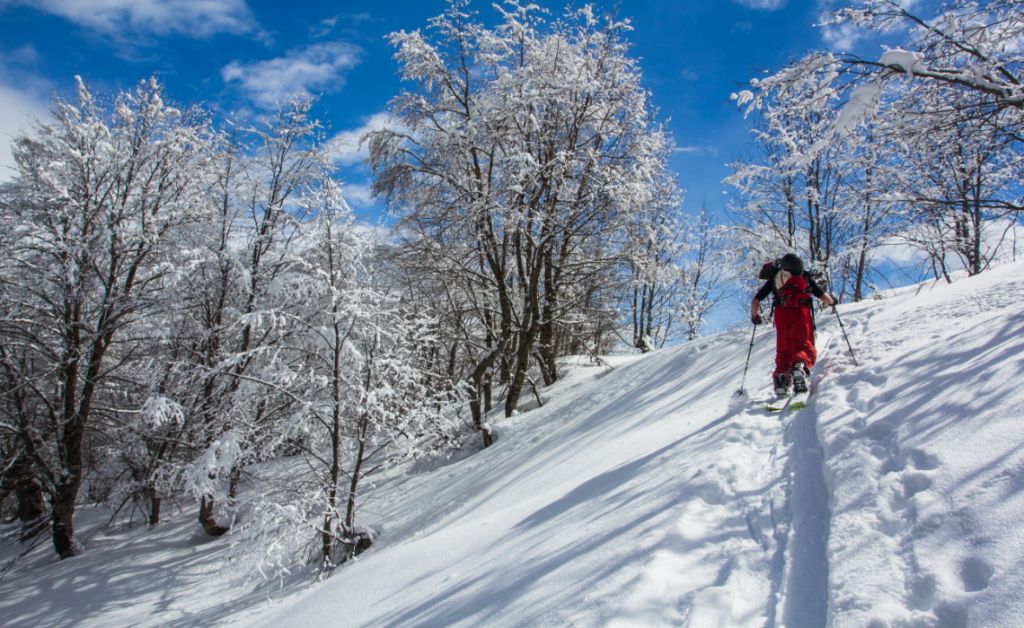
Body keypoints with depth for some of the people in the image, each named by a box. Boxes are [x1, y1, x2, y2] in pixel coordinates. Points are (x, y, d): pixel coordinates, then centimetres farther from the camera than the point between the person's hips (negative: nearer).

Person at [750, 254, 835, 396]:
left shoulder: (774, 279, 22)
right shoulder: (804, 275, 19)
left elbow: (755, 301, 19)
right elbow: (823, 296, 14)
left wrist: (755, 316, 36)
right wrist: (832, 301, 35)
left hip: (781, 315, 2)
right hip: (801, 312, -2)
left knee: (783, 351, 11)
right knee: (805, 347, -3)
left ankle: (781, 376, -12)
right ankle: (801, 365, -35)